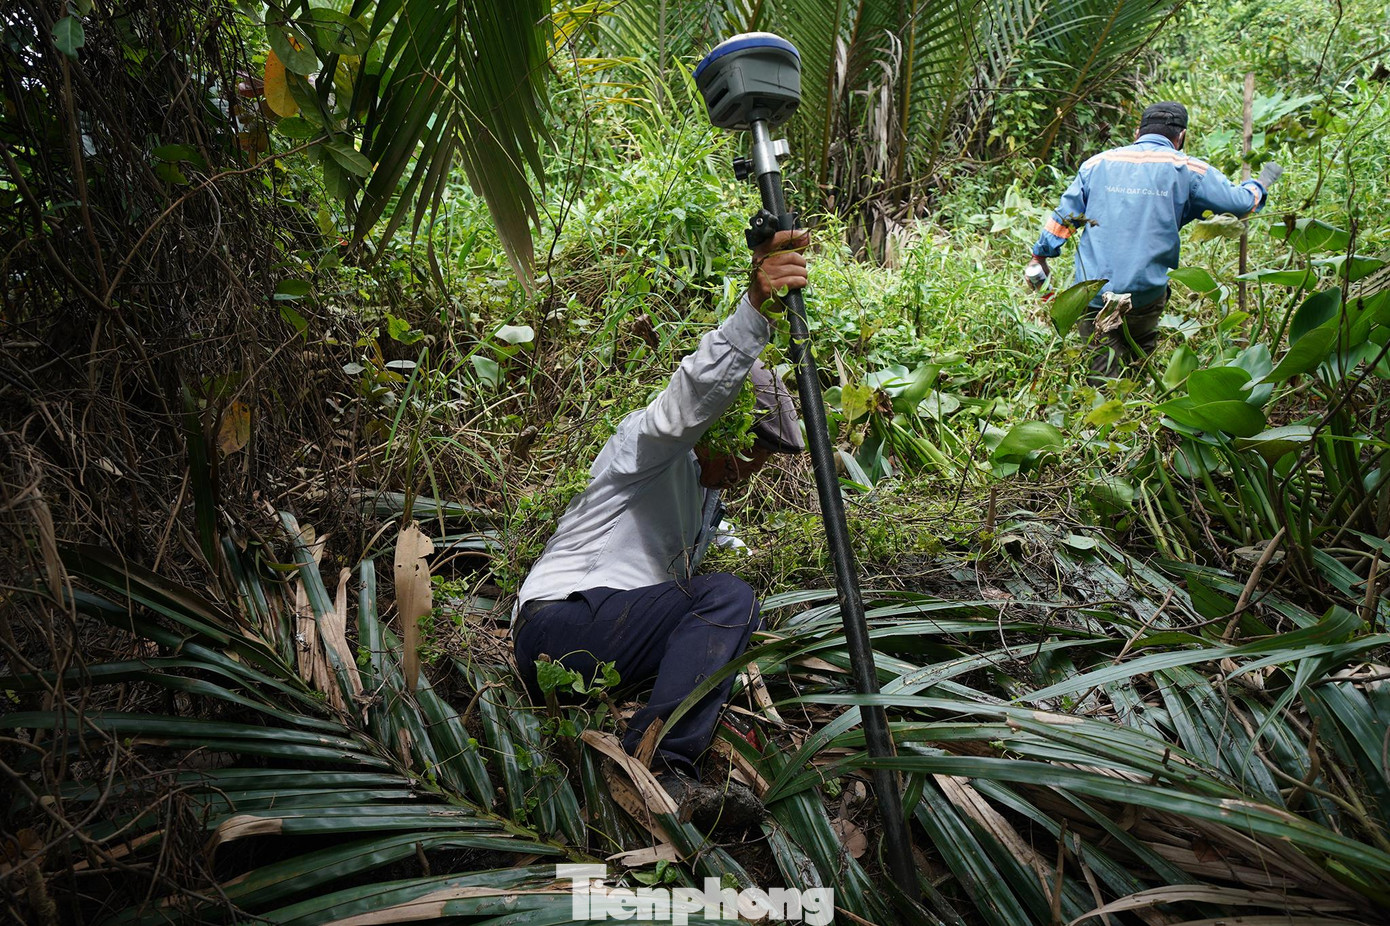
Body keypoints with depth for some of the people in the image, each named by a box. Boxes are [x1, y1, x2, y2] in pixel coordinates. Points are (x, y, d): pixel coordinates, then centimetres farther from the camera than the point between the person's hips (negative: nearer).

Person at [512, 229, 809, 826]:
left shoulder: (707, 497, 22)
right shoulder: (649, 444, -6)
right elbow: (695, 392, -30)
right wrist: (754, 310, -44)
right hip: (558, 625, -10)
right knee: (729, 597, -25)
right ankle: (658, 766, -30)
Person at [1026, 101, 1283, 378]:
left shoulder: (1098, 162, 13)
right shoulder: (1186, 169, 5)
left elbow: (1065, 213, 15)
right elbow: (1240, 202, 9)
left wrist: (1040, 255, 25)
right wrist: (1260, 185, 31)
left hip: (1092, 291, 2)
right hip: (1144, 292, -1)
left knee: (1103, 370, 3)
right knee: (1137, 362, 18)